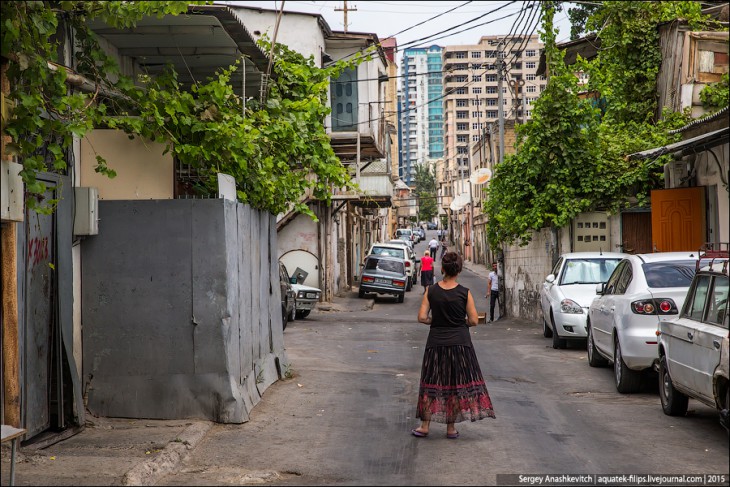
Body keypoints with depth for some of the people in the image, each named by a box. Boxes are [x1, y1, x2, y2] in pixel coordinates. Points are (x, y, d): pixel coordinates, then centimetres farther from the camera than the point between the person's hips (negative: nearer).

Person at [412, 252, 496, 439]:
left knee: (432, 384, 10)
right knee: (457, 384, 9)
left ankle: (425, 426, 13)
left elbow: (422, 317, -6)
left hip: (436, 342, 1)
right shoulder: (465, 293, -8)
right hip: (460, 342, -1)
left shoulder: (431, 291, -4)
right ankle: (451, 428, 13)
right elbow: (474, 321, -6)